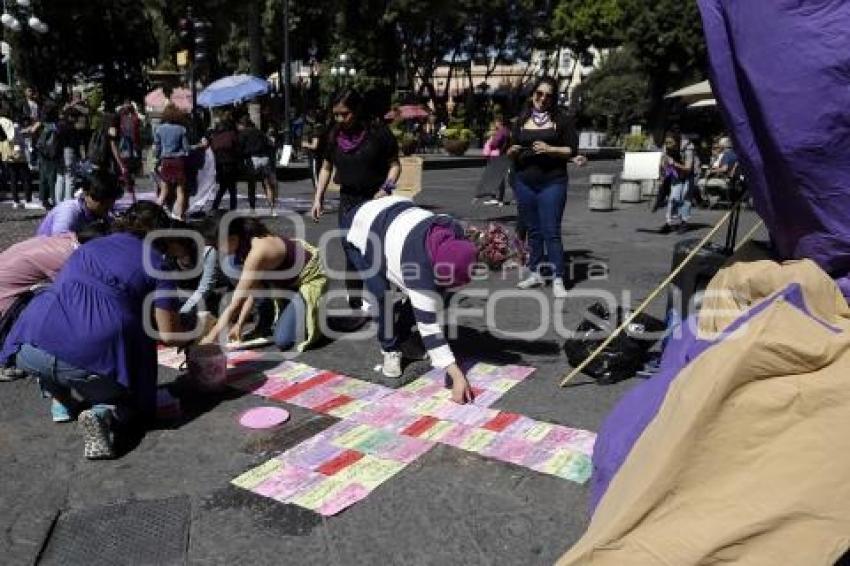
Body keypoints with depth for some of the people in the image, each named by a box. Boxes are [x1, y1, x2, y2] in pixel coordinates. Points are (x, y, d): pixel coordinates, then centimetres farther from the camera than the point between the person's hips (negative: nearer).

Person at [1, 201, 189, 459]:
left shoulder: (88, 247, 24)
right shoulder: (156, 263, 9)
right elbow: (168, 334, 3)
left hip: (32, 354, 4)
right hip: (96, 363, -3)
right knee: (130, 398, 26)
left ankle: (61, 398, 21)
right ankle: (104, 413, -6)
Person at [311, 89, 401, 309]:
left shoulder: (378, 133, -10)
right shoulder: (335, 136, 3)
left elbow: (394, 164, -2)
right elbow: (326, 168, 14)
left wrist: (386, 188, -18)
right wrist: (318, 198, 8)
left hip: (375, 200, -4)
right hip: (348, 200, 4)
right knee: (351, 256, 5)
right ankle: (356, 306, 13)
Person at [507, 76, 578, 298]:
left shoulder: (561, 120, 1)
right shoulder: (521, 120, 11)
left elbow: (572, 150, -2)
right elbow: (511, 150, 17)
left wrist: (549, 149, -17)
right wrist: (513, 151, -6)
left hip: (552, 182, -4)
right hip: (524, 182, 4)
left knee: (551, 232, -6)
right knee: (533, 230, 11)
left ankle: (558, 279, -2)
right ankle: (536, 273, 21)